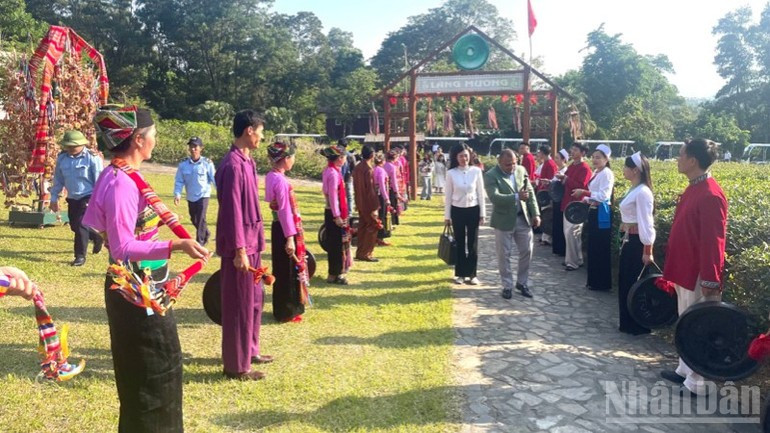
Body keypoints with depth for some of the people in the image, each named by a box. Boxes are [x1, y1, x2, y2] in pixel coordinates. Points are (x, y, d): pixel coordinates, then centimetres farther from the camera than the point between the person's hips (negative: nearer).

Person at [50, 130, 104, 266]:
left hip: (88, 197, -6)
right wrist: (54, 197, 14)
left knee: (82, 226, -10)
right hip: (72, 198, 7)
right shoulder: (62, 158, 2)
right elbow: (58, 179, 12)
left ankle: (80, 256, 3)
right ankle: (97, 237, 39)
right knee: (75, 226, 13)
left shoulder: (92, 158, -14)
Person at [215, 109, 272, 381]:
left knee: (255, 298, 19)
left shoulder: (247, 161, 11)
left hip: (252, 242, 10)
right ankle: (236, 366, 14)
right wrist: (239, 250, -22)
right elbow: (232, 211, -22)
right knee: (239, 304, 1)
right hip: (240, 245, -10)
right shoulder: (233, 165, -19)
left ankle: (250, 350, 35)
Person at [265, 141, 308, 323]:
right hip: (286, 229, -10)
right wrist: (290, 237, -23)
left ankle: (283, 309, 30)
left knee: (283, 270, 18)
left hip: (279, 227, 10)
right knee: (289, 271, 2)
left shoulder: (272, 176, 8)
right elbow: (285, 211, -23)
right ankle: (287, 312, 13)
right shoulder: (280, 180, -21)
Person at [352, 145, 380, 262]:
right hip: (368, 203, -8)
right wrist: (374, 207, -19)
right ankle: (365, 254, 2)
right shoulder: (368, 170, -19)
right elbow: (370, 189, -21)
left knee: (362, 227, 15)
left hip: (360, 203, 8)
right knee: (372, 227, 1)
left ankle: (360, 252, 21)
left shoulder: (357, 168, 7)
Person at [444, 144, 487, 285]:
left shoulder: (476, 171, -4)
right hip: (457, 211, 0)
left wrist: (482, 213, 0)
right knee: (460, 243, 9)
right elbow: (448, 196, 1)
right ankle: (460, 273, 19)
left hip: (473, 210, 0)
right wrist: (447, 215, 1)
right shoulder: (451, 173, -5)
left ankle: (472, 274, 14)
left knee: (473, 244, 5)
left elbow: (481, 193, 1)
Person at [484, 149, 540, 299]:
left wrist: (535, 214, -1)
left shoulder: (521, 170, 3)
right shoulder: (490, 175, -13)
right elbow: (494, 197, -26)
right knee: (504, 255, 5)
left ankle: (522, 283, 26)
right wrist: (516, 197, -35)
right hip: (503, 220, -4)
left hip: (523, 218, 5)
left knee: (527, 252, 9)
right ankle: (507, 286, 19)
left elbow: (531, 193, 6)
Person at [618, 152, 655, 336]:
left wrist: (647, 251, -20)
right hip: (628, 241, 10)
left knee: (635, 283, 0)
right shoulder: (633, 190, 11)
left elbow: (646, 223, -20)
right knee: (625, 281, 15)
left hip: (637, 242, -10)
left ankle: (638, 325, 12)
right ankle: (628, 322, 26)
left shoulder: (642, 192, -19)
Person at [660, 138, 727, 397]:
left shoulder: (710, 196, -22)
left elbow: (712, 242, -22)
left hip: (698, 275, -10)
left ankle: (697, 384, 13)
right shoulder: (693, 189, 9)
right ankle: (685, 371, 32)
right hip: (685, 271, 10)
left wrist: (711, 282, -21)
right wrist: (674, 269, 21)